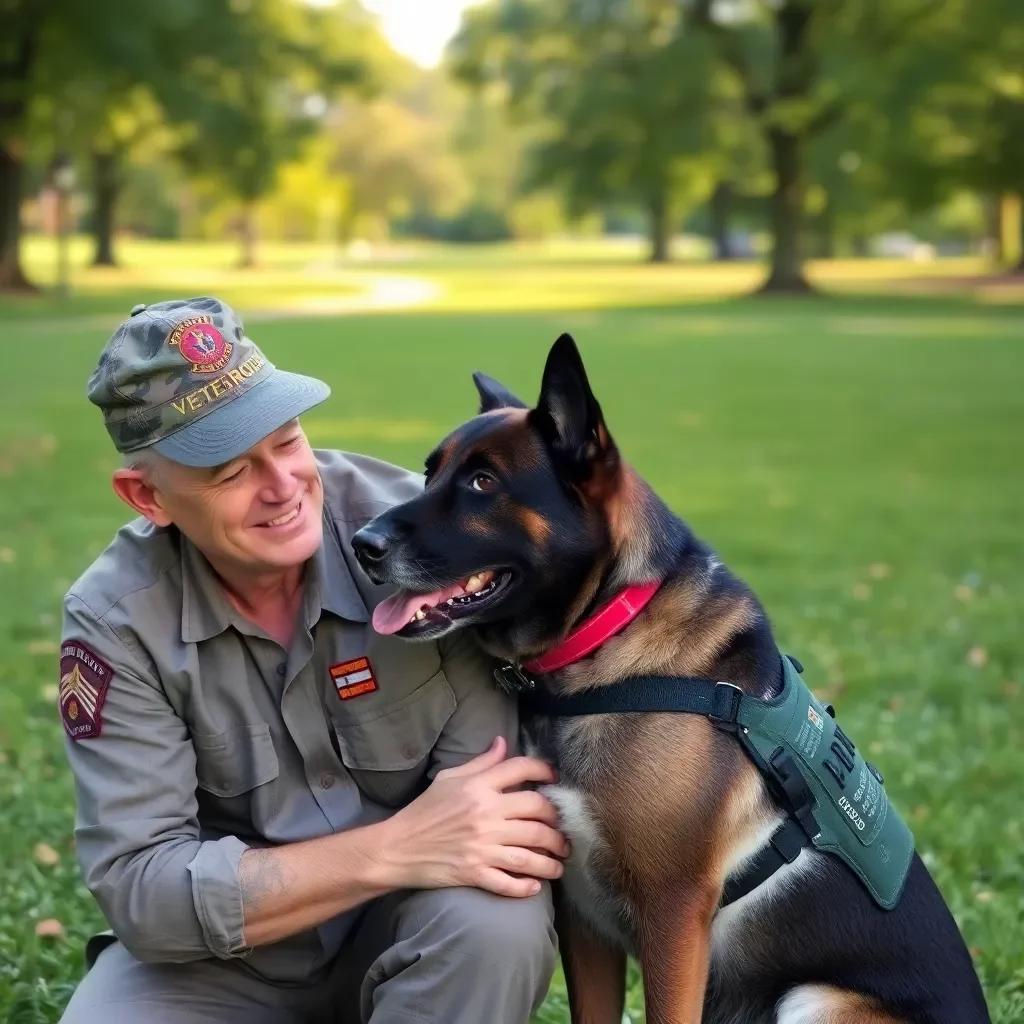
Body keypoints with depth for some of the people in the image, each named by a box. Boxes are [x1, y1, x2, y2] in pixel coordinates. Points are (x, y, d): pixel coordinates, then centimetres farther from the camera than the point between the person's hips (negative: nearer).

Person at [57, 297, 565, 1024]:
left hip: (414, 925, -1)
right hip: (225, 947, 1)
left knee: (493, 924, -33)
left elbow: (498, 783, -15)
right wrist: (392, 848, -32)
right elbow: (140, 888, -21)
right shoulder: (115, 619, -14)